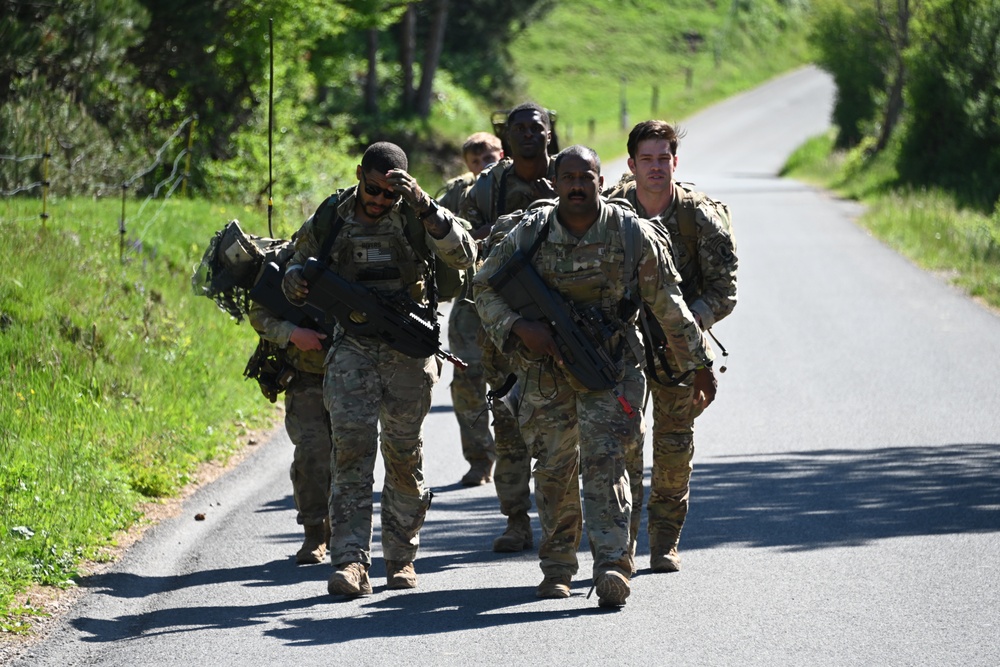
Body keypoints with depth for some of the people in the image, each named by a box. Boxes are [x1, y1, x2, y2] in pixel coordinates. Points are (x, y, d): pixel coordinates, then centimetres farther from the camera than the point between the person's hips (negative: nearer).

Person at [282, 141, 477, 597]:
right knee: (352, 450, -12)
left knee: (404, 456, 6)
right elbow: (294, 268, 15)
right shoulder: (330, 219, 2)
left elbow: (464, 256, -18)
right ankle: (351, 561, -18)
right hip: (352, 348, 0)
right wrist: (296, 283, -10)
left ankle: (401, 557, 20)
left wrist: (424, 206, -28)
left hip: (408, 349, 0)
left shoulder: (416, 215, -3)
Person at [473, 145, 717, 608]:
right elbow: (484, 289, 2)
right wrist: (520, 328, -16)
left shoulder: (632, 234, -8)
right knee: (554, 468, 8)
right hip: (546, 365, 2)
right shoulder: (530, 234, -6)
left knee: (604, 458, -17)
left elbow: (668, 305, 1)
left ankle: (612, 565, -24)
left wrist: (699, 365, 8)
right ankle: (556, 567, 24)